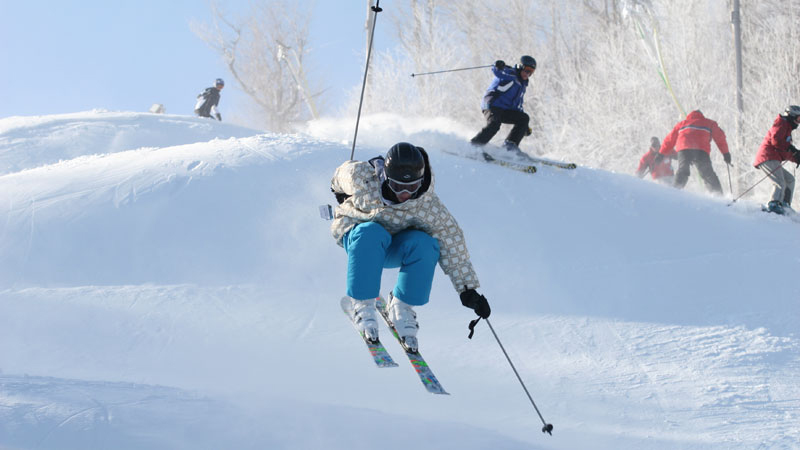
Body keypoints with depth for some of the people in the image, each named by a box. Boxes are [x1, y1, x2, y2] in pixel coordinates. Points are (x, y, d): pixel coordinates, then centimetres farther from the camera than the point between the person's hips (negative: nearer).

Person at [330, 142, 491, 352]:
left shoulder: (427, 203, -28)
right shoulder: (361, 178, -29)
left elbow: (451, 241, -24)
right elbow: (342, 174, -4)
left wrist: (468, 290, -26)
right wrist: (341, 195, 19)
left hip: (394, 249, 1)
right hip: (355, 236, -1)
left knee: (425, 245, -33)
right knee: (371, 235, -38)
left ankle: (402, 307, -14)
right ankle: (361, 304, -24)